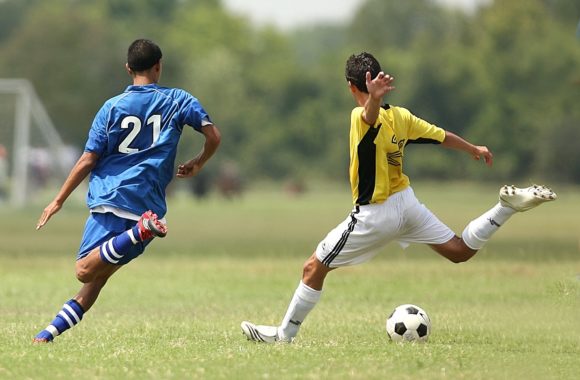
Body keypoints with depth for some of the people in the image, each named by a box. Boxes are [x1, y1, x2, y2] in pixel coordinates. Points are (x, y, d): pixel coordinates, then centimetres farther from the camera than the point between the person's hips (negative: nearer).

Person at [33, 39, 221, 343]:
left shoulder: (112, 107, 5)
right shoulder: (178, 101, 8)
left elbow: (88, 161, 3)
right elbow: (213, 136, 3)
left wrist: (58, 201, 11)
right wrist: (197, 164, 24)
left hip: (109, 199, -3)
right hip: (149, 203, 3)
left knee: (85, 270, -16)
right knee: (98, 275, 10)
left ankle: (141, 231, -35)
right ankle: (53, 329, 0)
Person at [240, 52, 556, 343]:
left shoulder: (362, 118, -20)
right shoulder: (400, 116, 0)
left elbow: (372, 115, -45)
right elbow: (443, 137, 11)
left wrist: (373, 98, -70)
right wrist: (474, 149, 30)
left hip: (374, 215, -6)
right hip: (407, 203, 6)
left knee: (314, 269, 4)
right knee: (460, 251, 17)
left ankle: (284, 334, 8)